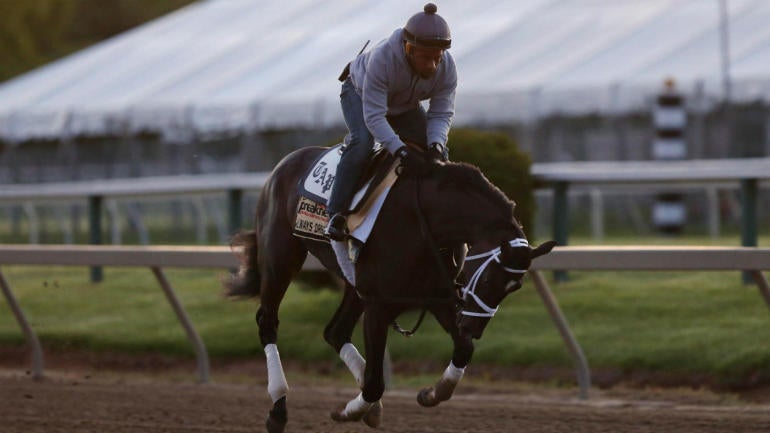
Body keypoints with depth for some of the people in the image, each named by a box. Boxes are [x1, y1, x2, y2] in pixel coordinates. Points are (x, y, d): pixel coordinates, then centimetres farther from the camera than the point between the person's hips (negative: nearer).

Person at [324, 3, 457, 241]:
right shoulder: (382, 58, -44)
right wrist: (397, 148, -53)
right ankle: (336, 215, -28)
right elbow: (374, 116, -42)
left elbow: (442, 114, -21)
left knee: (439, 153, -9)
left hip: (406, 106, 5)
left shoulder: (447, 67, -29)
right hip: (360, 93, -5)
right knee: (362, 142, -32)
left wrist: (436, 143, -41)